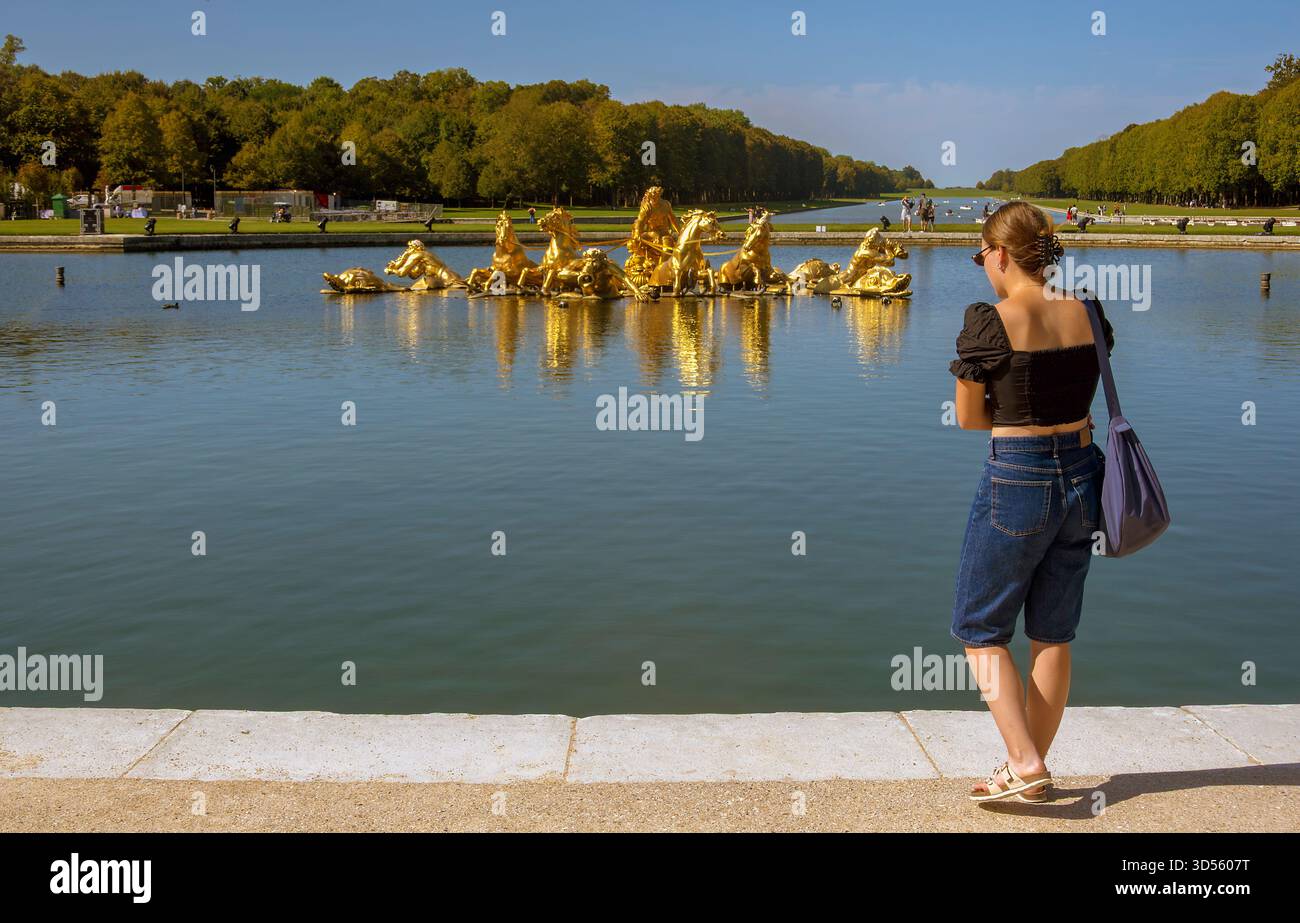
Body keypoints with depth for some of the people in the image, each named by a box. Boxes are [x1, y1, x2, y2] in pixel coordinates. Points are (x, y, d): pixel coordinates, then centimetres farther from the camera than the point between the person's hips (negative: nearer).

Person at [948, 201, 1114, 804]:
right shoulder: (1088, 314, 2)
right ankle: (1033, 770, 24)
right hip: (1080, 477, 6)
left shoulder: (989, 322, -14)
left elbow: (968, 418, -6)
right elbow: (1084, 401, 14)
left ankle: (1025, 766, 1)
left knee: (980, 630, 10)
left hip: (1016, 482, -6)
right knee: (1054, 634, 15)